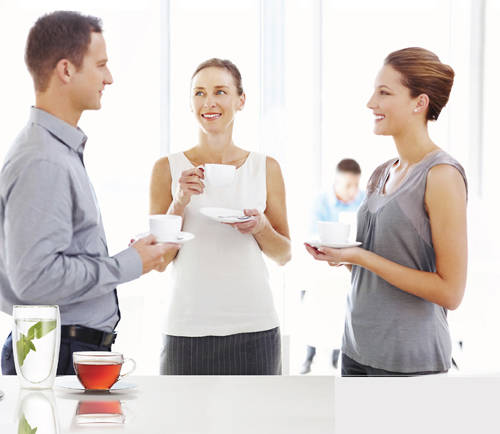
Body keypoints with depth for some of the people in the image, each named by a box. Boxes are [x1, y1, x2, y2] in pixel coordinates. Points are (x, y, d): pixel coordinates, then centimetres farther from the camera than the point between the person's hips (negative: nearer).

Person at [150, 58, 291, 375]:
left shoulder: (266, 168, 6)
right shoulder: (167, 168, 3)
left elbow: (284, 255, 10)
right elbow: (159, 259, 2)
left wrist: (260, 227, -10)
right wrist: (180, 202, -12)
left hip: (254, 328, 1)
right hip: (188, 329, -1)